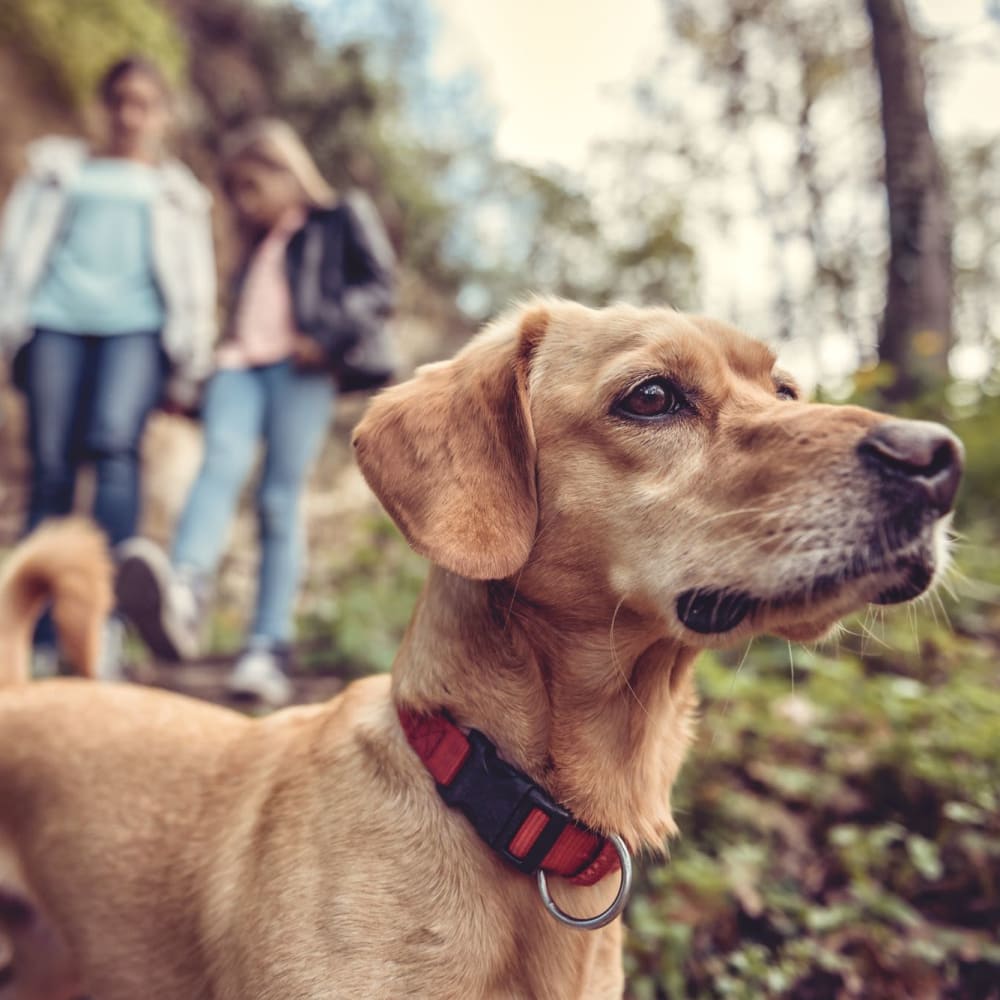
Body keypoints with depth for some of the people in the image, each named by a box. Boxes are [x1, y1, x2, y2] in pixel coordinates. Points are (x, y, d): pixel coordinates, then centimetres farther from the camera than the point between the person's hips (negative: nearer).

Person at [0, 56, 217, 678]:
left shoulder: (175, 189, 24)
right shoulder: (61, 166, 26)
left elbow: (195, 283, 18)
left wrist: (187, 370, 9)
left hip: (137, 324, -1)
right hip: (58, 320, 1)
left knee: (115, 441, -27)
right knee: (51, 470, -7)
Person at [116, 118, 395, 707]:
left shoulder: (342, 219, 16)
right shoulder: (255, 245, 32)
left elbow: (379, 289, 5)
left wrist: (329, 338, -10)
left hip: (300, 369, -4)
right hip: (241, 364, 4)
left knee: (281, 502, -12)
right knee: (222, 461, -24)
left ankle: (269, 653, -14)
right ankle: (182, 596, -47)